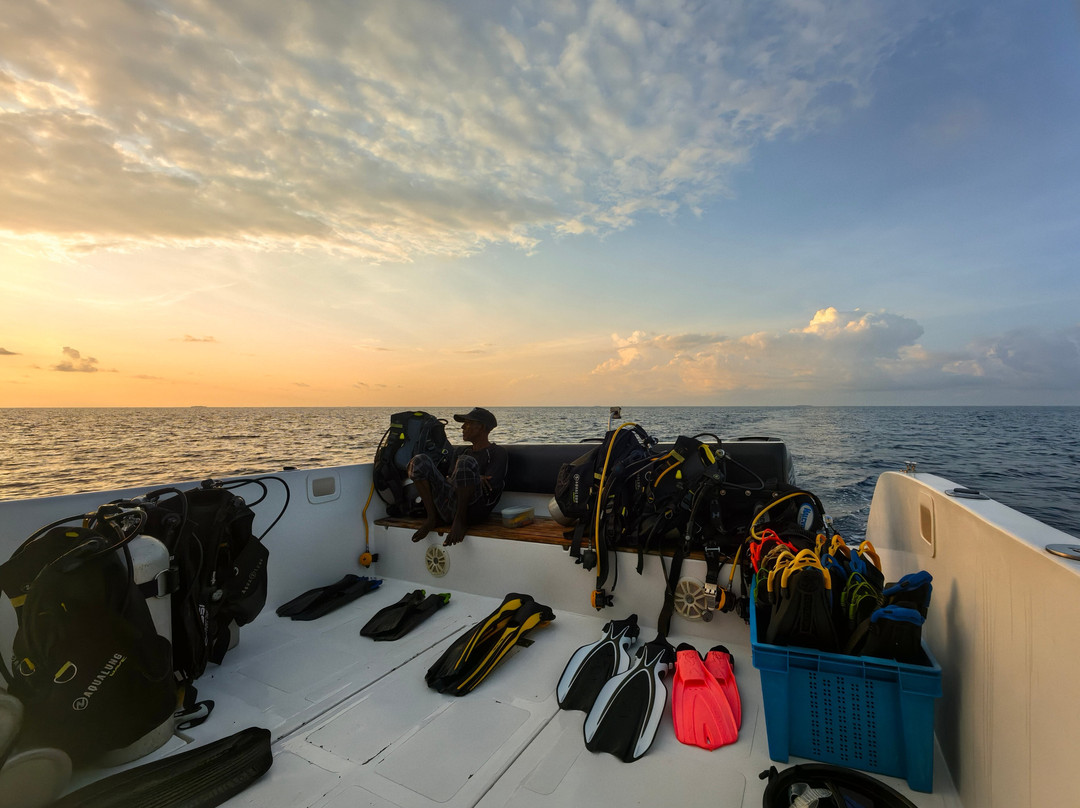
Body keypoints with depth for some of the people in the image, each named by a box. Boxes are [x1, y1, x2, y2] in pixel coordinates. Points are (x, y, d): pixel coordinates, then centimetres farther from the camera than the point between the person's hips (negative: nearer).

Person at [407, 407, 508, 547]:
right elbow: (451, 479, 18)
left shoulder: (498, 453, 8)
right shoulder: (461, 451, 29)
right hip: (449, 507, 6)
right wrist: (475, 478, 0)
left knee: (466, 462, -31)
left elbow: (490, 486, -5)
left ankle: (460, 520, -21)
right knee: (420, 461, -7)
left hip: (472, 510, -6)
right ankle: (432, 518, -13)